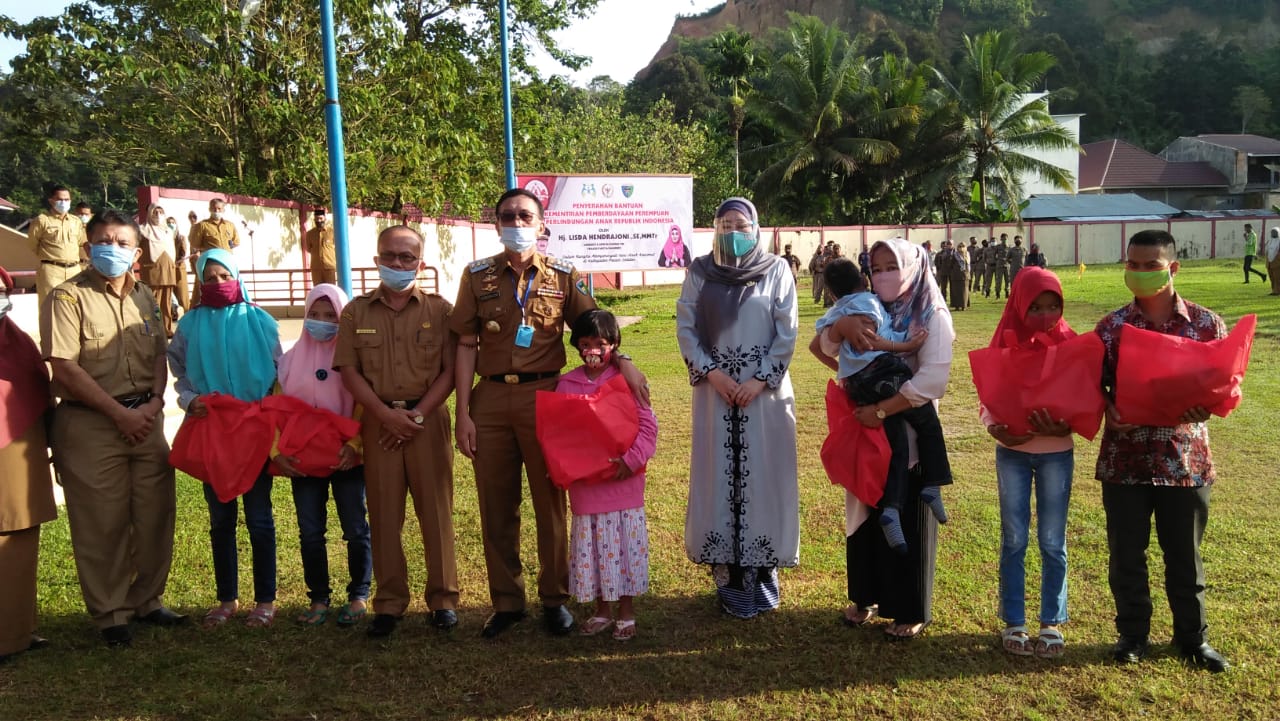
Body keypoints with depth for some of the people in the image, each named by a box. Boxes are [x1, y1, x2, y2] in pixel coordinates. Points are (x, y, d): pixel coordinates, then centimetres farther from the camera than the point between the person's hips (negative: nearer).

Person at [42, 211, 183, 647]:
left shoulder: (144, 297, 12)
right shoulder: (69, 297, -7)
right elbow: (65, 367, -13)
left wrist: (155, 401, -6)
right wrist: (120, 413, -12)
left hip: (145, 418, 5)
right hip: (90, 423, -5)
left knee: (155, 513, 9)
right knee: (102, 522, 2)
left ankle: (146, 599, 26)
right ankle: (110, 614, 17)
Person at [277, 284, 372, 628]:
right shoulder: (292, 358, 6)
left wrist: (354, 444, -22)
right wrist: (277, 450, -8)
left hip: (346, 457, -3)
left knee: (355, 529, 2)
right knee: (310, 532, 6)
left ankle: (359, 596, 15)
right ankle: (319, 599, 17)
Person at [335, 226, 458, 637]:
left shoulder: (439, 310, 3)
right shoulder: (357, 312, 8)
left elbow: (450, 370, -2)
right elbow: (348, 371, 2)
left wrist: (417, 414, -11)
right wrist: (385, 413, -10)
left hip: (428, 420, -1)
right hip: (378, 421, 1)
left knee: (437, 511, 2)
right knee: (384, 514, 5)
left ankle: (443, 598, 13)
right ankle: (389, 603, 13)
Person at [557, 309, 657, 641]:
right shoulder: (566, 385, 3)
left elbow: (648, 425, -8)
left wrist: (631, 459, -17)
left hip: (622, 483, -3)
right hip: (584, 485, 3)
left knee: (624, 546, 5)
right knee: (591, 548, 11)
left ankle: (627, 613, 19)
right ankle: (602, 611, 27)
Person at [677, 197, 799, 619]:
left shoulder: (777, 270, 0)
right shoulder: (700, 272, 4)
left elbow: (787, 332, -3)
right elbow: (685, 327, 1)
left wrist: (761, 379, -11)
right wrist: (711, 372, -10)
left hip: (765, 389, -1)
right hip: (715, 388, 1)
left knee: (763, 474, 2)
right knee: (720, 475, 1)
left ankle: (763, 569, 13)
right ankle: (729, 573, 8)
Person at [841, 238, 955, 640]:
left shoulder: (932, 316, -10)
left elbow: (932, 380, -21)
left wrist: (881, 410, -22)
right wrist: (847, 326, -17)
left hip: (910, 435, -5)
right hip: (867, 431, 5)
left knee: (908, 523, 5)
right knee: (866, 516, 14)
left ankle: (912, 611, 20)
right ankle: (866, 596, 31)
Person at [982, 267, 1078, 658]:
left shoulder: (1070, 345, -3)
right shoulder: (1005, 344, -3)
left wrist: (1066, 426, -22)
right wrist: (996, 429, -22)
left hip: (1057, 452, 0)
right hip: (1013, 452, 0)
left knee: (1052, 542, 7)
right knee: (1014, 540, 7)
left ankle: (1052, 623, 19)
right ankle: (1013, 623, 17)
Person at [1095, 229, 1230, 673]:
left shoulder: (1206, 324, -1)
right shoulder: (1112, 327, -1)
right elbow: (1095, 383, 0)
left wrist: (1206, 404, -17)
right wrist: (1110, 410, -20)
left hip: (1185, 457, 0)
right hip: (1126, 458, 0)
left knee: (1185, 555, 12)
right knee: (1126, 553, 9)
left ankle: (1193, 638, 29)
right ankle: (1132, 633, 27)